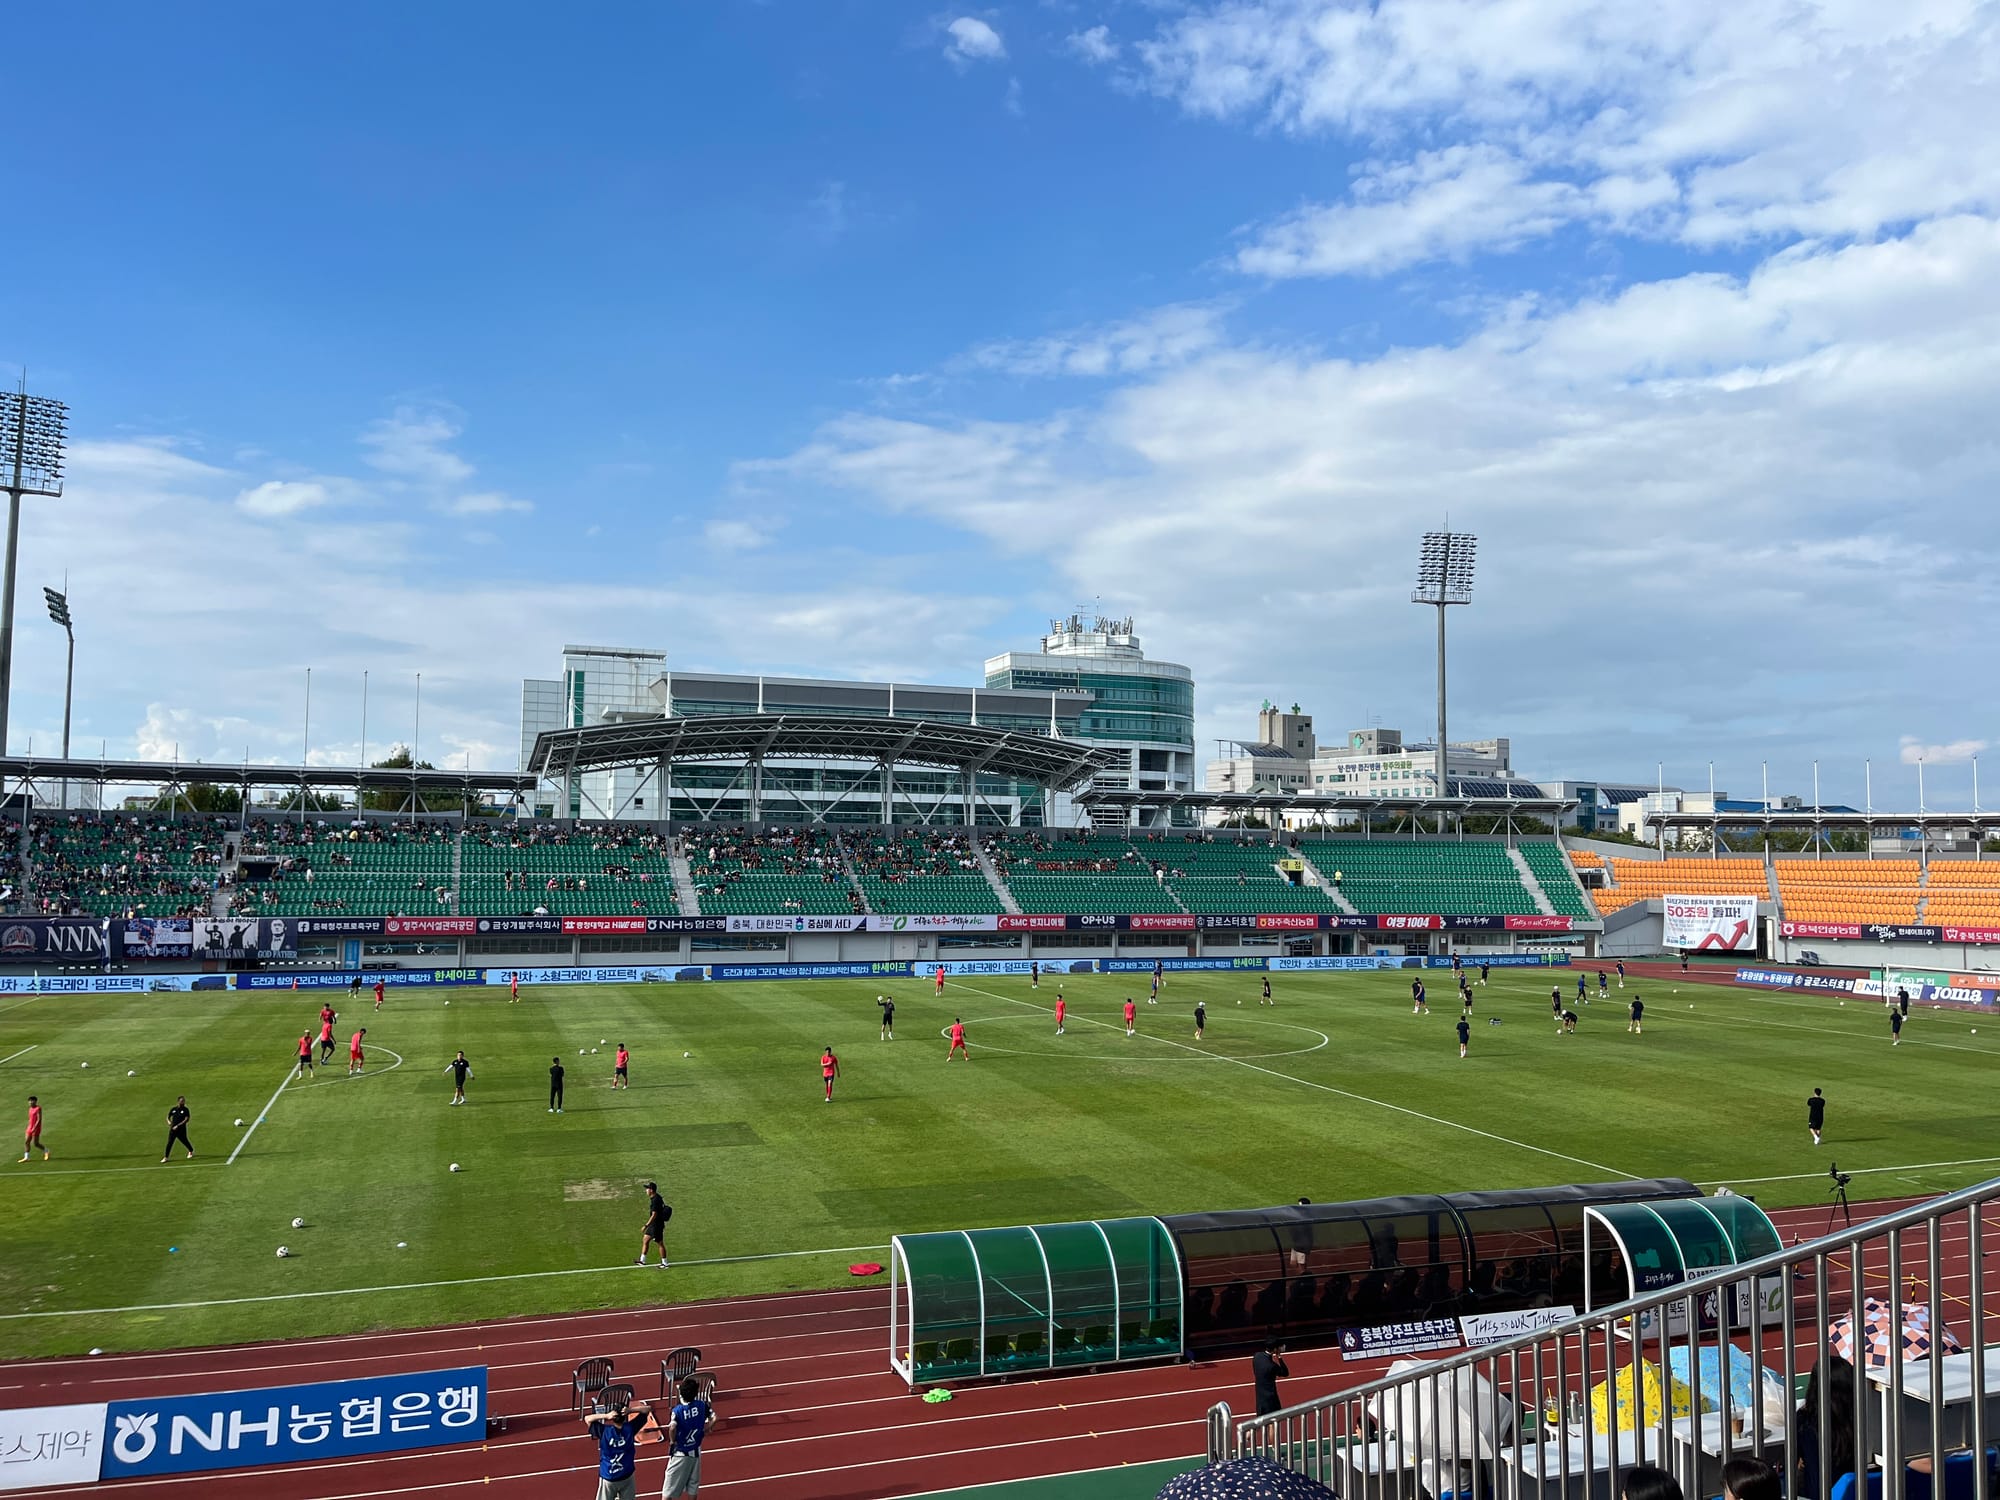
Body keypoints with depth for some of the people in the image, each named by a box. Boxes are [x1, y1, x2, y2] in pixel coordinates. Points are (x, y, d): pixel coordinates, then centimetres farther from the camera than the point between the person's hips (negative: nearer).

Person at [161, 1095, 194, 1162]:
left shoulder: (185, 1110, -5)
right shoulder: (173, 1109, 5)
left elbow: (186, 1119, -13)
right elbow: (168, 1117, 17)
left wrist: (178, 1125, -19)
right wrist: (169, 1121, -5)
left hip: (181, 1129, -2)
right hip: (173, 1129, 2)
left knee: (184, 1141, 11)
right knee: (169, 1143, -5)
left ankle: (191, 1151, 37)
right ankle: (166, 1157, 2)